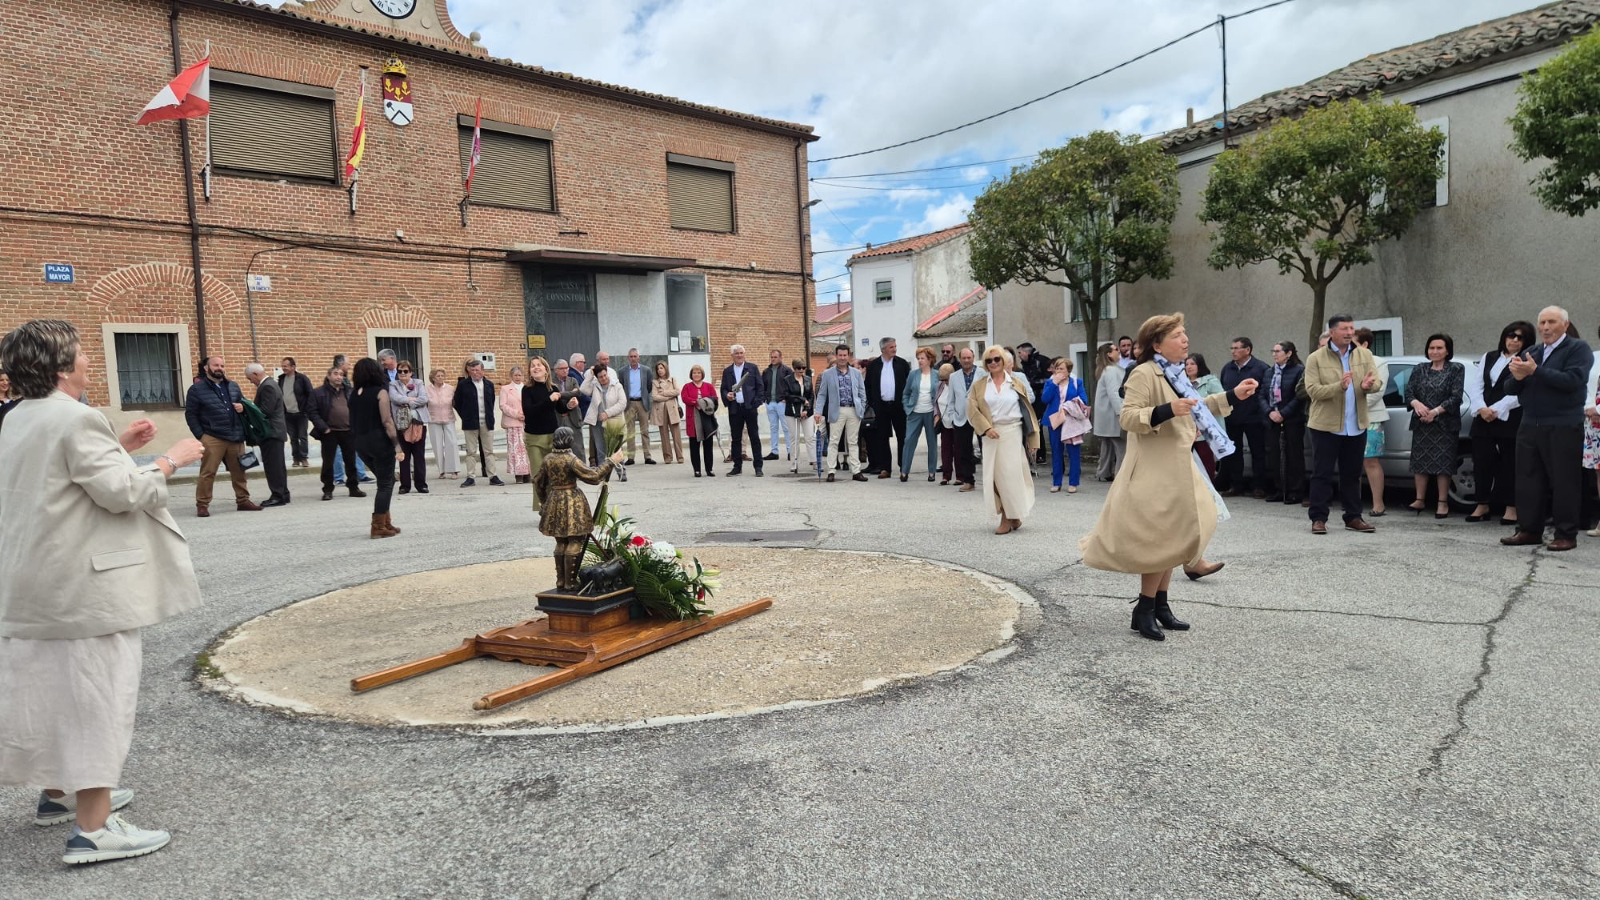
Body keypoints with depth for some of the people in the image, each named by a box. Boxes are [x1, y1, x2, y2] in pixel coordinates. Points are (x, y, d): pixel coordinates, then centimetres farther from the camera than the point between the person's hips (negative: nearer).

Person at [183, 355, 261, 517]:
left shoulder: (233, 387, 15)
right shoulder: (197, 390, 0)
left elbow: (245, 403, 26)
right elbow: (190, 414, -1)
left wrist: (243, 407, 0)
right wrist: (200, 435, -9)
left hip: (236, 438, 5)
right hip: (212, 438, -5)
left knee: (240, 471, 9)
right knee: (207, 472, -6)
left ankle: (243, 501, 19)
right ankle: (202, 505, 2)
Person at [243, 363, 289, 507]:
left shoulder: (267, 387, -16)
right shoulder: (270, 384, 16)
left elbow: (265, 411, -22)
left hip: (271, 432, -11)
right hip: (274, 431, 11)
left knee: (273, 465, -8)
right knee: (277, 465, 13)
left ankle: (278, 496, -6)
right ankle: (282, 495, 17)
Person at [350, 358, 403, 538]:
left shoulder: (355, 394, 8)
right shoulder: (380, 392, -10)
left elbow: (353, 421, 8)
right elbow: (387, 422, -16)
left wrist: (358, 442, 15)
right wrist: (397, 446, -15)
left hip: (360, 442, 7)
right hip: (379, 440, -7)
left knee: (385, 481, 19)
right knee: (385, 484, 3)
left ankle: (384, 521, 19)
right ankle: (378, 527, 2)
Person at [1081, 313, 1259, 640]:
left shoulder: (1174, 374, 14)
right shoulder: (1144, 373, -16)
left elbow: (1196, 409, 27)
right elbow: (1127, 417, -23)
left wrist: (1233, 396, 23)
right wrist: (1167, 411, -35)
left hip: (1177, 467, 10)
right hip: (1154, 471, -10)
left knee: (1171, 539, 13)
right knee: (1161, 540, -6)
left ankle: (1160, 606, 23)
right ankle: (1143, 612, 6)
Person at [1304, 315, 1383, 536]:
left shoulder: (1365, 355, 7)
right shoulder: (1315, 358, -5)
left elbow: (1378, 383, 2)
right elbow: (1312, 390, -13)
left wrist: (1369, 385, -22)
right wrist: (1339, 386, -29)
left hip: (1356, 426, 4)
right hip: (1326, 426, -4)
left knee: (1352, 474, 12)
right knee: (1322, 474, -1)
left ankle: (1353, 517, 20)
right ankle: (1318, 518, 3)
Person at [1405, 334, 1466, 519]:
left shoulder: (1456, 369, 3)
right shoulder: (1420, 369, 12)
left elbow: (1456, 397, -6)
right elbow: (1408, 392, 5)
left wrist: (1436, 411, -17)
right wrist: (1416, 403, -17)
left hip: (1445, 424, -3)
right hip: (1421, 424, 3)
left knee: (1443, 462, -4)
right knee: (1420, 461, 3)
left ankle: (1443, 503, 4)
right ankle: (1420, 500, 12)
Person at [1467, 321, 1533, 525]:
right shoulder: (1489, 357, 15)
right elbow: (1476, 384, 8)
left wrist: (1496, 410, -16)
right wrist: (1481, 408, -8)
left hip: (1510, 420, -4)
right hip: (1483, 419, 4)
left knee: (1509, 464, 0)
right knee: (1481, 462, 4)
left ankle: (1511, 507, 8)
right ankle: (1483, 505, 14)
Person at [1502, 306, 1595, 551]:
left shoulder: (1578, 349, -2)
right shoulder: (1529, 353, 15)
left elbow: (1573, 380, -19)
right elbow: (1511, 389, 12)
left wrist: (1535, 371, -20)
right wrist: (1517, 377, -10)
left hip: (1563, 428, -6)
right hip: (1529, 427, 6)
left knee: (1564, 482, -1)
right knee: (1527, 481, 7)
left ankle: (1566, 535, 5)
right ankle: (1529, 530, 15)